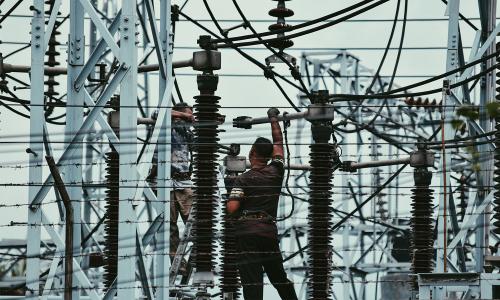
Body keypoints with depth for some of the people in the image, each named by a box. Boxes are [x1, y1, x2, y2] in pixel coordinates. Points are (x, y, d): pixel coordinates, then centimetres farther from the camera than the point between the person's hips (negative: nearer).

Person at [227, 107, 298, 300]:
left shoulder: (242, 180, -3)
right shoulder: (276, 172, 7)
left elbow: (232, 209, -14)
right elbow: (278, 143, 23)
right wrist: (274, 119, 35)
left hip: (247, 232, -4)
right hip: (270, 231, 4)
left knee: (252, 281, -11)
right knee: (280, 277, 18)